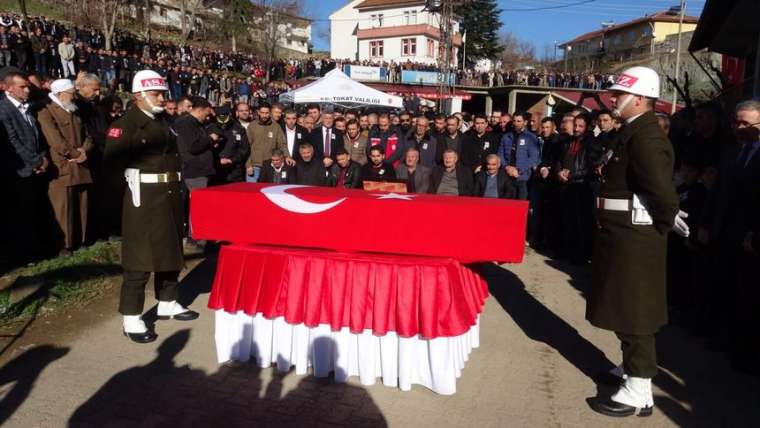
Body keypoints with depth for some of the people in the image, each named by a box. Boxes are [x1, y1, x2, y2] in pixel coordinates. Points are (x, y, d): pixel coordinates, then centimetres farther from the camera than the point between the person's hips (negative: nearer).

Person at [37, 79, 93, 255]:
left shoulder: (75, 113, 19)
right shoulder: (46, 113, -5)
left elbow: (87, 135, 14)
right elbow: (56, 141, -15)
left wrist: (84, 150, -5)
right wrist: (76, 154, -12)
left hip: (81, 166, 7)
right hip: (62, 168, -7)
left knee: (81, 206, 10)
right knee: (64, 208, -3)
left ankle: (81, 239, 19)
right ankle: (66, 243, 4)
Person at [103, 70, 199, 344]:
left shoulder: (164, 122, 15)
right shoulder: (125, 124, -9)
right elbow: (113, 162, -18)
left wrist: (175, 177, 11)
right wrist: (135, 184, -14)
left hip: (169, 195, 8)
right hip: (143, 197, -8)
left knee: (171, 249, 15)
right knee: (140, 256, -6)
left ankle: (167, 303, 30)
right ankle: (131, 318, 3)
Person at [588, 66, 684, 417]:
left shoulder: (645, 136, -20)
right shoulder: (634, 132, 12)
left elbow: (663, 191, -28)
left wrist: (666, 223, -13)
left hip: (634, 237, -10)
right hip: (625, 234, 10)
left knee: (634, 309, -2)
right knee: (627, 306, 21)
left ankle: (639, 391, 9)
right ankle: (634, 366, 38)